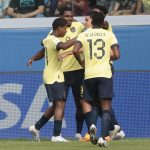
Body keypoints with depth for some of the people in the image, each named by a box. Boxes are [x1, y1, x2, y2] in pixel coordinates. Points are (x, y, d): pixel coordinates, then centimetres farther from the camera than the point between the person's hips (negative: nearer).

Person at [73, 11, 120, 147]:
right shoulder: (109, 35, 4)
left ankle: (91, 125, -4)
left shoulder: (84, 35, 6)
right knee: (106, 107, 0)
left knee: (87, 101, 22)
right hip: (105, 73, -1)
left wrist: (81, 62, 10)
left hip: (89, 74, 1)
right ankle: (103, 137, -14)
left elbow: (75, 50, -9)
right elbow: (117, 55, -4)